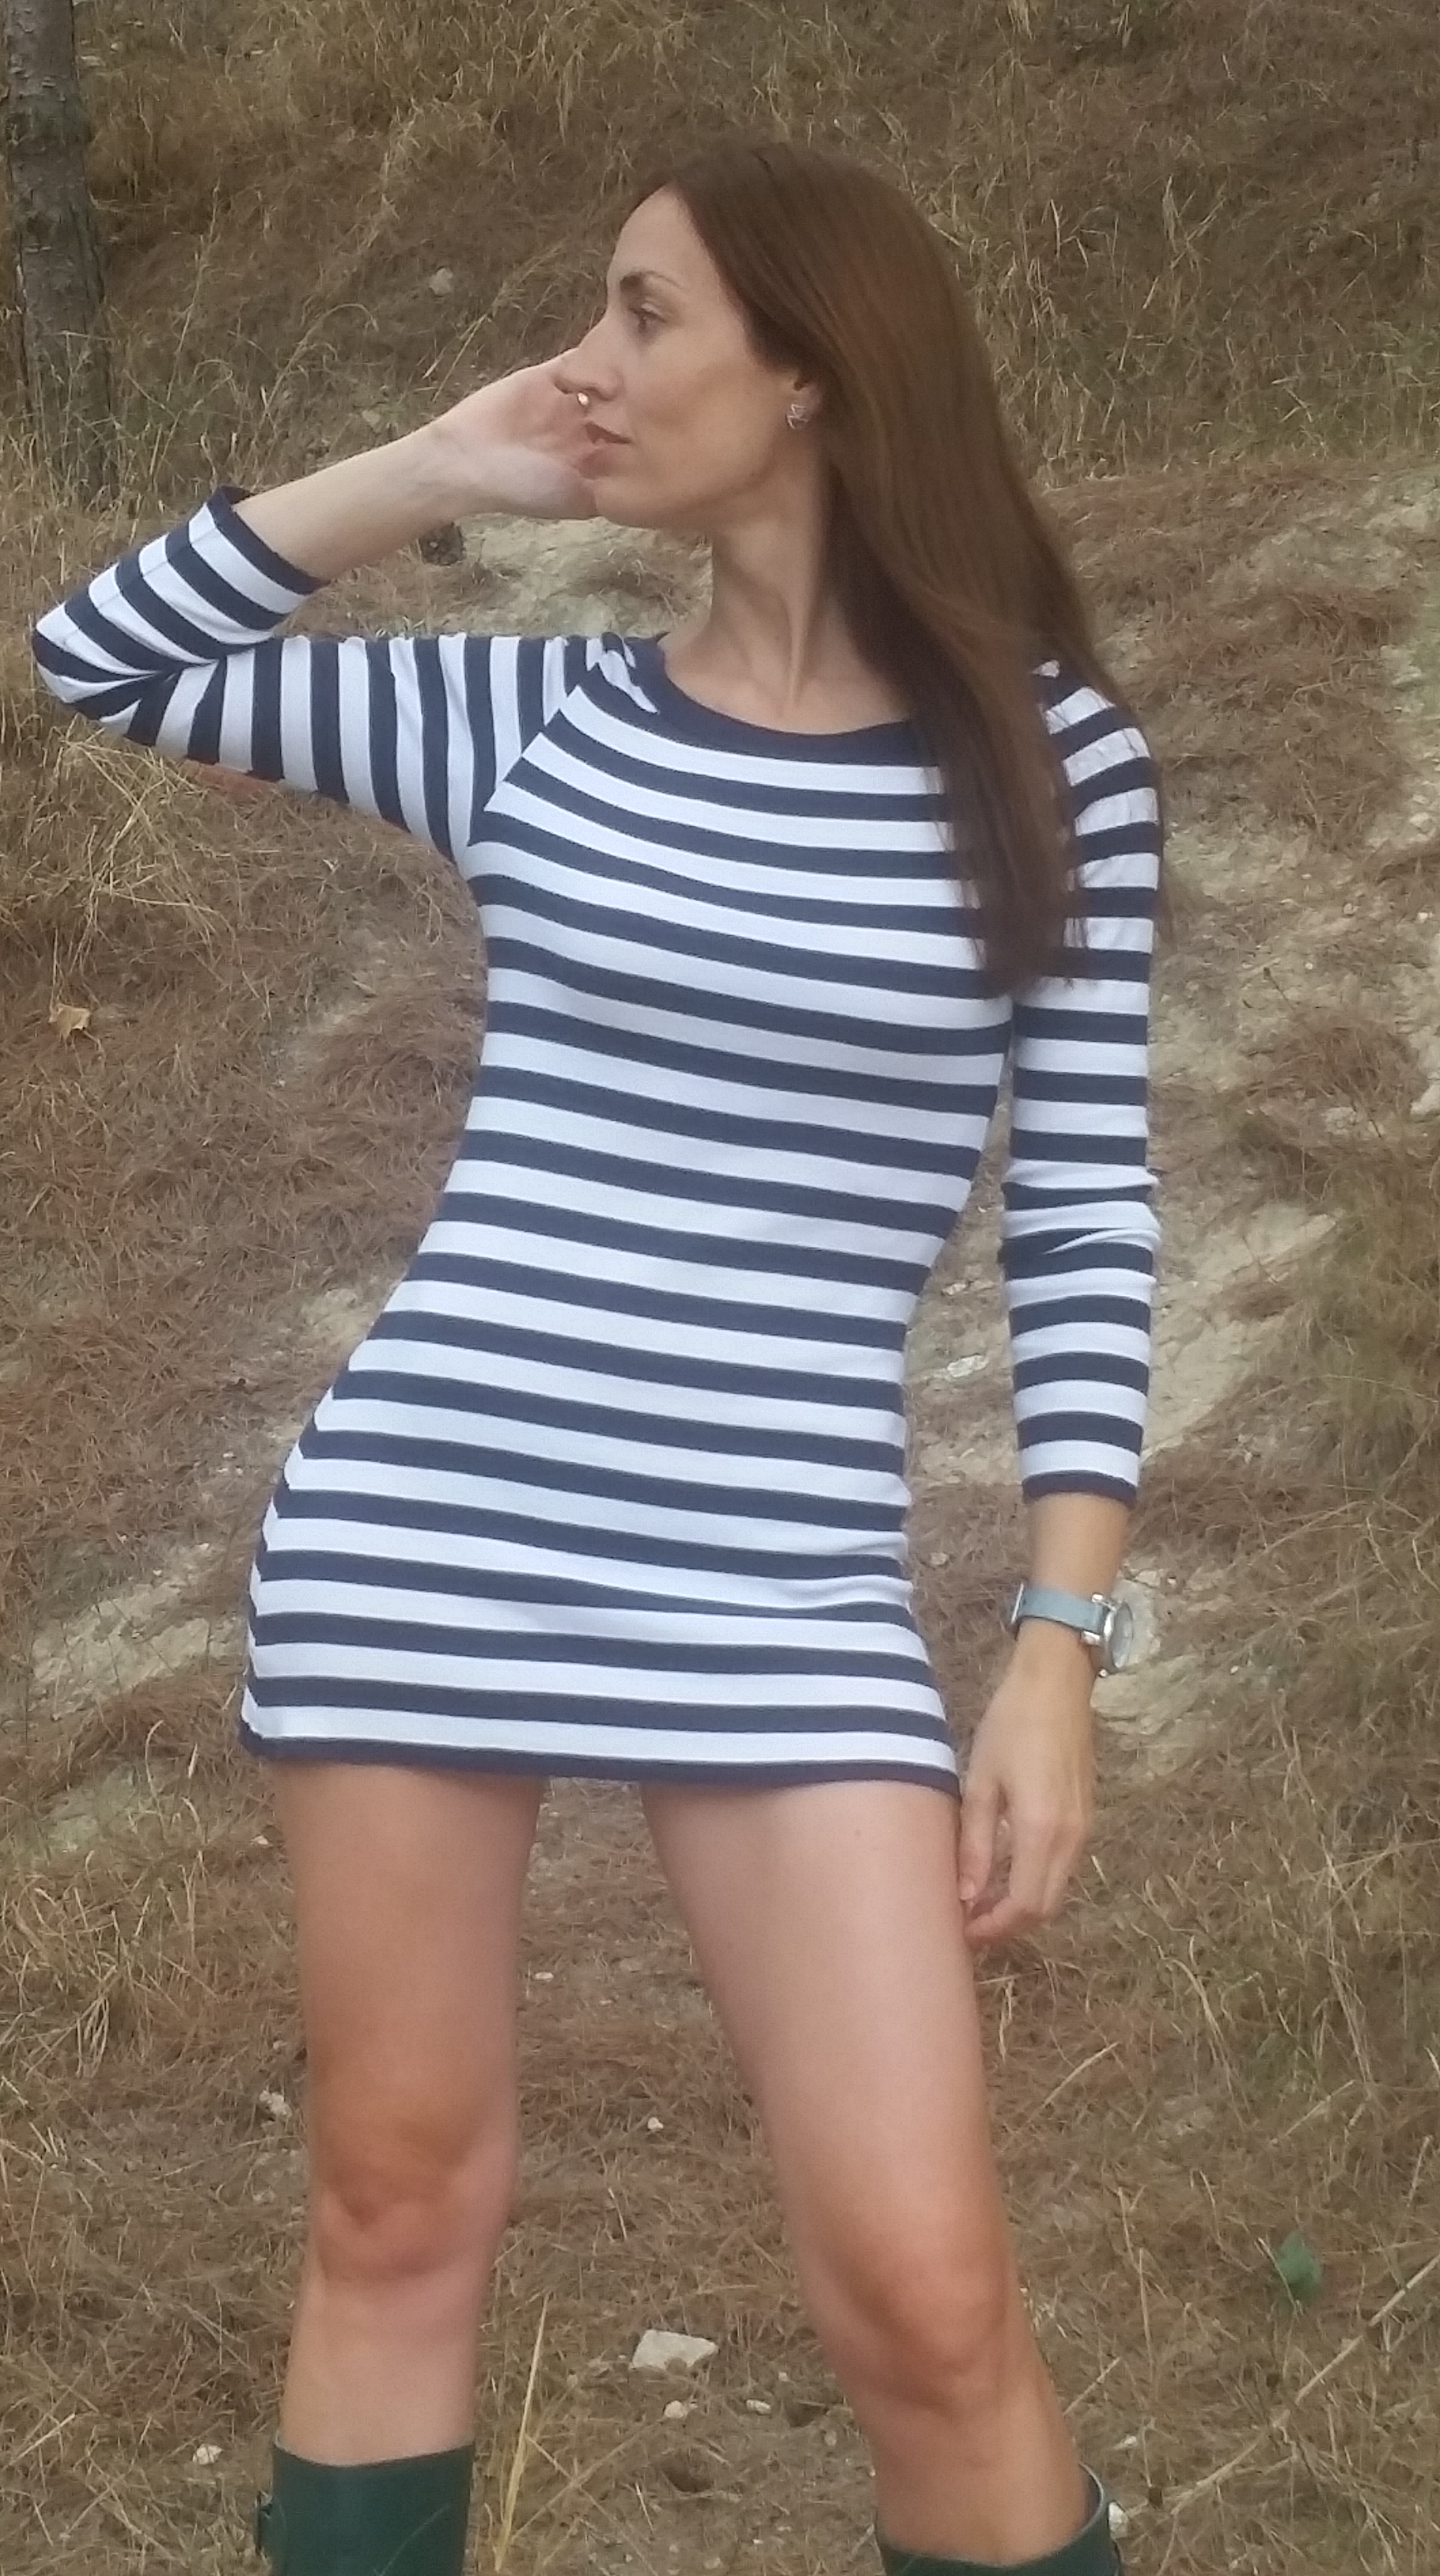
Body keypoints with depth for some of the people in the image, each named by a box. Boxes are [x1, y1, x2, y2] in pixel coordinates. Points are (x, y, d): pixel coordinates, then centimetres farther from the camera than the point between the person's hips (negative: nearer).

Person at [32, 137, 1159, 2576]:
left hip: (779, 1584, -2)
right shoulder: (535, 715, 6)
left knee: (921, 2290, -6)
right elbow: (98, 657, 11)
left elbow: (1084, 1218, 0)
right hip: (416, 1527, 3)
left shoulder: (1048, 755, -1)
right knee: (396, 2203, 10)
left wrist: (1062, 1647, -5)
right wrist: (431, 472, 4)